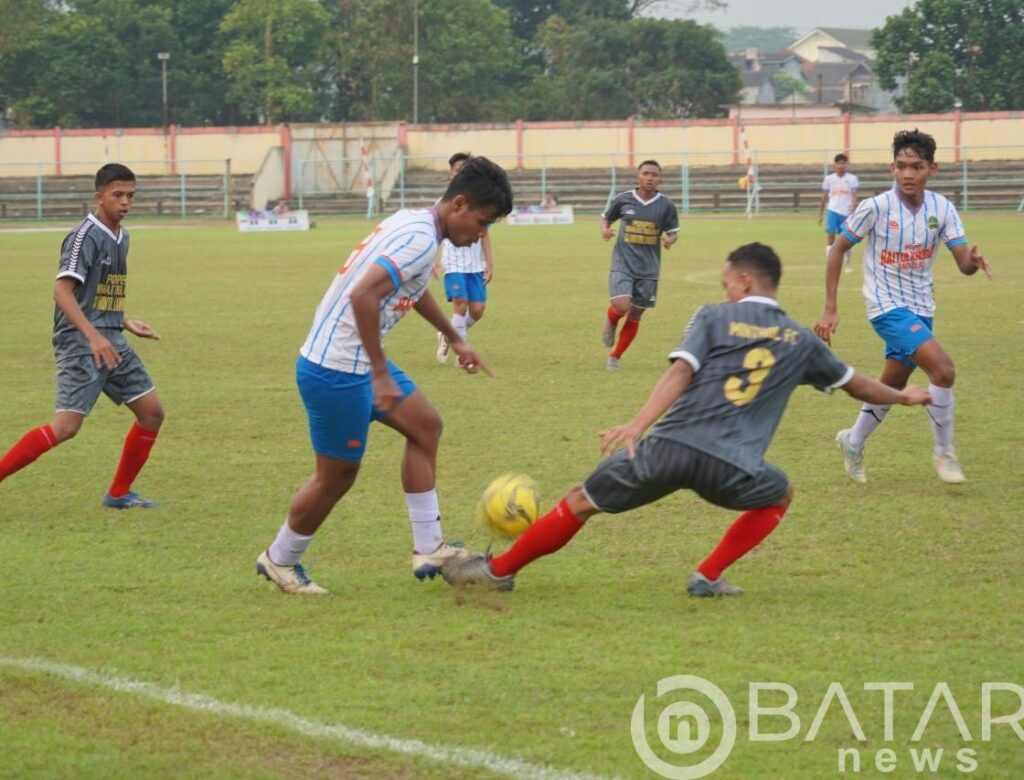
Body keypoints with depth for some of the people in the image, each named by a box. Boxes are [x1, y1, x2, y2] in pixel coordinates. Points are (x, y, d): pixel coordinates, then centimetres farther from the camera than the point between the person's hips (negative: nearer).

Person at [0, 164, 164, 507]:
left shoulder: (120, 237, 15)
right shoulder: (86, 236, -13)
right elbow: (62, 290, -22)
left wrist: (126, 323, 23)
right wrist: (94, 337, -30)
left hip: (111, 342, 9)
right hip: (80, 341, -9)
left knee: (152, 413, 8)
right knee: (65, 426, -18)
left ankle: (119, 493, 18)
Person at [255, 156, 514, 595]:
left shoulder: (413, 223, 11)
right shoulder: (421, 240, -21)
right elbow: (362, 296, -32)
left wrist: (455, 340, 41)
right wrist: (381, 374, -28)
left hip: (355, 360, 10)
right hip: (336, 370, -10)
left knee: (425, 426, 12)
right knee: (338, 475, 3)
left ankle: (428, 550, 14)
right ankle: (280, 560, 23)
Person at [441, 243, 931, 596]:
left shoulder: (714, 318, 12)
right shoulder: (800, 342, 19)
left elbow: (680, 372, -5)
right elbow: (856, 385, 33)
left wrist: (637, 426, -16)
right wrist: (904, 397, 52)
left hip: (670, 446, -1)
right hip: (731, 467, 1)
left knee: (580, 503, 16)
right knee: (779, 495, 32)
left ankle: (499, 570, 20)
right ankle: (708, 577, 20)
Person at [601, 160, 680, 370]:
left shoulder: (666, 206, -2)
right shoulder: (623, 200, -3)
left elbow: (673, 232, 7)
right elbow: (606, 217, 13)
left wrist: (669, 239, -16)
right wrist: (605, 229, -9)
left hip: (648, 268, 2)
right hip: (623, 263, -2)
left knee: (635, 315, 6)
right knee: (621, 306, -21)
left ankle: (615, 357, 24)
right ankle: (610, 323, 16)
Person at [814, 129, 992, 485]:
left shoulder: (941, 209, -6)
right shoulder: (876, 208, -17)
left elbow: (963, 264, -9)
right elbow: (838, 249, -7)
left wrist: (973, 261, -35)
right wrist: (830, 309, -8)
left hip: (920, 309, 5)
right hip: (887, 306, -5)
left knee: (892, 388, 17)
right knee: (943, 369, -22)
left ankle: (853, 443, 42)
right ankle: (944, 452, -6)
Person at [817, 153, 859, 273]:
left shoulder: (852, 179, 1)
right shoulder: (829, 179, 6)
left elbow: (854, 196, -6)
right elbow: (824, 197, 13)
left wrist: (853, 206, -25)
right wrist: (820, 214, 14)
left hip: (846, 213, -1)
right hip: (833, 211, 1)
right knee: (830, 236, -13)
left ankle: (849, 263, 27)